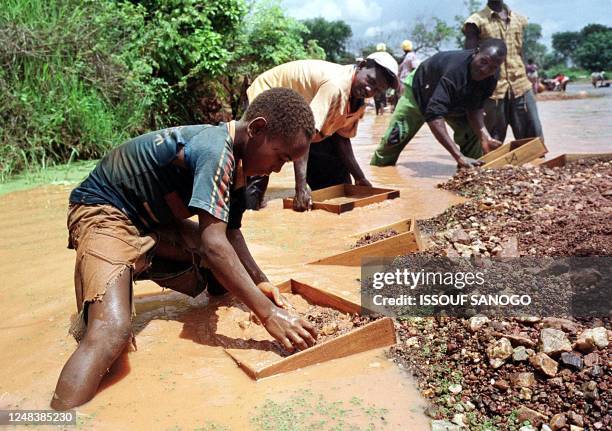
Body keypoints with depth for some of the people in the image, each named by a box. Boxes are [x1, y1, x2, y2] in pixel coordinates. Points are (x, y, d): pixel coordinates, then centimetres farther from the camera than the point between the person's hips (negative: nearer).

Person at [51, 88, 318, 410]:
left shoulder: (234, 158, 1)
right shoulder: (215, 150, -27)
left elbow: (229, 231, 8)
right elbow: (213, 244, -34)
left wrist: (259, 281, -6)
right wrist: (269, 314, -33)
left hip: (155, 222, 9)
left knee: (230, 276, 9)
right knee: (112, 332, -30)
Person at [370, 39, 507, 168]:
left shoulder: (492, 76, -27)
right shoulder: (454, 69, -48)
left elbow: (474, 108, -18)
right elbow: (434, 115, -56)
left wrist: (485, 137, -39)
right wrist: (459, 156, -63)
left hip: (456, 100, 5)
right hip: (419, 92, -5)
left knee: (473, 135, -10)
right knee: (394, 138, -7)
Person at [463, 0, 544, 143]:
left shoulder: (519, 20, 14)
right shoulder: (476, 22, 0)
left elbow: (520, 55, 20)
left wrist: (525, 84, 18)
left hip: (521, 88, 4)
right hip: (492, 91, -4)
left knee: (534, 137, 0)